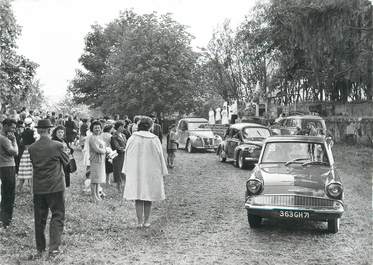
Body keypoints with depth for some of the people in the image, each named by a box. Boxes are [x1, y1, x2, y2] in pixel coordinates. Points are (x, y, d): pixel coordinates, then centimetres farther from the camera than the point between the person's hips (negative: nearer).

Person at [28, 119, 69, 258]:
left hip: (38, 188, 4)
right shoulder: (57, 146, -12)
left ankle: (40, 249, 20)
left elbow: (33, 163, 10)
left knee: (39, 219, 12)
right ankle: (53, 248, -1)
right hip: (55, 187, -3)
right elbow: (66, 162, 2)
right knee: (57, 216, 6)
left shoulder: (31, 148, -3)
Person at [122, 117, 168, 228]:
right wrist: (162, 172, 8)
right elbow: (160, 156, -1)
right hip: (151, 172, 0)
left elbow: (127, 155, 2)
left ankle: (139, 221, 3)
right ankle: (146, 221, 14)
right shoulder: (154, 139, -5)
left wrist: (127, 171, 10)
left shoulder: (132, 138, -2)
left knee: (138, 198, 5)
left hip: (135, 172, 1)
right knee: (148, 197, 10)